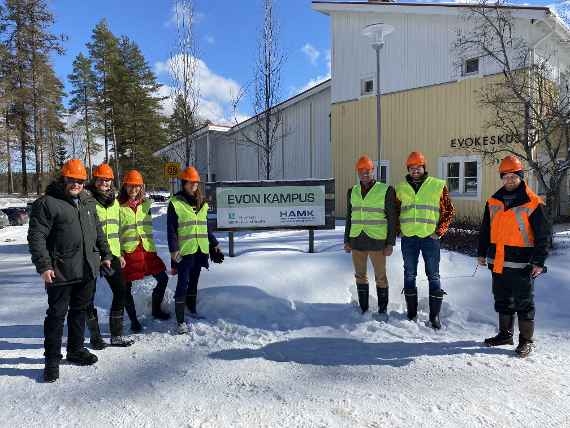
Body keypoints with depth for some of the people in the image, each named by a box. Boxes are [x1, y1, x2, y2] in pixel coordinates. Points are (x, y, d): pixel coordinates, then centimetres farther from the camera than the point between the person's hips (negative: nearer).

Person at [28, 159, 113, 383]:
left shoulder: (88, 202, 13)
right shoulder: (47, 203, -7)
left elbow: (98, 231, 22)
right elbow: (36, 237, -11)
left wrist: (105, 255, 20)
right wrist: (43, 266, -17)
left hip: (87, 270, 6)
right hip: (60, 272, -6)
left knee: (80, 311, 16)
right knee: (57, 314, 3)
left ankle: (76, 350, 31)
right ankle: (52, 360, 16)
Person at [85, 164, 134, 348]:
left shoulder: (114, 202, 14)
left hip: (111, 255, 7)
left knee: (121, 291, 6)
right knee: (89, 295, 4)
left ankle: (116, 335, 17)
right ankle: (95, 336, 19)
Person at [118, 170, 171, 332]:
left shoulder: (145, 204, 9)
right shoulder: (119, 206, -5)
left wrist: (152, 248, 12)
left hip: (146, 249, 5)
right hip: (128, 251, -4)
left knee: (163, 278, 8)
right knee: (127, 287, 3)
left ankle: (156, 309, 29)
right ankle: (134, 320, 20)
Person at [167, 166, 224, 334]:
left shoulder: (202, 203, 14)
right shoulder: (175, 203, -4)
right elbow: (171, 229, -7)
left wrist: (214, 245, 17)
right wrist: (173, 249, -14)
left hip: (200, 250, 6)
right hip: (184, 251, -5)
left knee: (194, 282, 16)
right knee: (183, 284, -5)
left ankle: (192, 311, 30)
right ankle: (180, 320, 0)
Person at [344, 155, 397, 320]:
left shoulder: (386, 190, -4)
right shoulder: (352, 192, 9)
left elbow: (392, 218, -3)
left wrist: (390, 243, -7)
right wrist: (347, 240, 11)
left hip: (377, 241, -4)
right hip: (357, 241, 4)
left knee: (380, 276, 5)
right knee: (360, 275, 11)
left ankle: (383, 309, 20)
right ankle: (363, 309, 24)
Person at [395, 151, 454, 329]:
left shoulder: (438, 186, 1)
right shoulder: (401, 188, 8)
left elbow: (448, 211, 2)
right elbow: (396, 211, 16)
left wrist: (439, 231, -7)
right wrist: (399, 230, 4)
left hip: (430, 237, -2)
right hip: (408, 238, 3)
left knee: (433, 276, 3)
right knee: (409, 275, 10)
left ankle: (434, 315, 14)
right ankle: (411, 313, 22)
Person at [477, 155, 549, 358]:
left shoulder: (532, 203, -7)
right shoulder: (493, 201, 7)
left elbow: (542, 235, -7)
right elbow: (485, 230, 15)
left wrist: (539, 261, -12)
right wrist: (482, 253, 14)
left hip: (521, 264, -5)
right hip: (497, 262, 5)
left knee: (523, 303, 6)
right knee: (502, 300, 16)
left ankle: (526, 340, 19)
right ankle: (505, 334, 30)